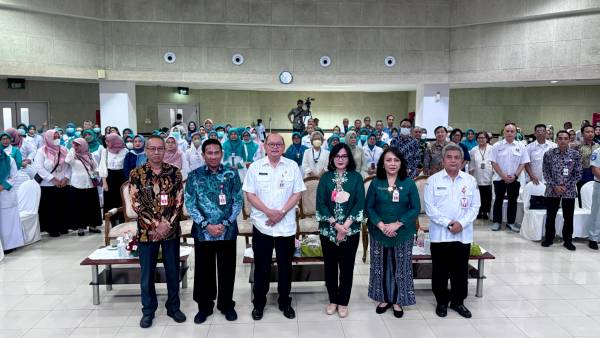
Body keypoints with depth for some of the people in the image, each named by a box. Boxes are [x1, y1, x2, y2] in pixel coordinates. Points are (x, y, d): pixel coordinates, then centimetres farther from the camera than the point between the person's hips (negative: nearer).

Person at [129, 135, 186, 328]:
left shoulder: (174, 172, 0)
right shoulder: (136, 174, -3)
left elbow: (179, 202, -4)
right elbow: (136, 205, -9)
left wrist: (167, 224, -14)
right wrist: (156, 224, -16)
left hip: (171, 230, 1)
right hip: (147, 231, -1)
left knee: (173, 271, 11)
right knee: (147, 273, 10)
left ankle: (173, 307, 28)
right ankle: (148, 311, 27)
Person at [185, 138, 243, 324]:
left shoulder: (232, 175, -1)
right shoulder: (194, 176, -1)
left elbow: (238, 202, -2)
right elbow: (190, 204, -4)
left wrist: (224, 224, -11)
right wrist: (206, 225, -13)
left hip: (227, 231, 0)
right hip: (202, 232, 0)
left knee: (227, 270, 10)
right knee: (203, 271, 10)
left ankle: (227, 305, 29)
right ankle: (204, 306, 28)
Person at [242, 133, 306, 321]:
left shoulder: (292, 166, 1)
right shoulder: (255, 167, 0)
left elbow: (297, 194, 0)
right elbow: (250, 194, -3)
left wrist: (282, 212, -13)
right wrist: (268, 212, -14)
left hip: (286, 226, 1)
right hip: (262, 225, 0)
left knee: (285, 266, 11)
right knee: (261, 266, 9)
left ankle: (285, 302, 28)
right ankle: (259, 303, 25)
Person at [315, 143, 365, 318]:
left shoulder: (356, 177, 1)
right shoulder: (326, 177, 2)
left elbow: (360, 203, -5)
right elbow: (321, 203, -5)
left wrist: (346, 225, -14)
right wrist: (336, 225, -14)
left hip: (351, 230, -1)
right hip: (328, 229, 1)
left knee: (347, 266, 7)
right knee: (330, 266, 10)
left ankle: (343, 302, 21)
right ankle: (333, 300, 26)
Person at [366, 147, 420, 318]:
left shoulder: (409, 183, -4)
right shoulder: (376, 183, -1)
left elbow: (416, 208, -6)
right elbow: (369, 207, -2)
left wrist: (397, 224, -16)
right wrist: (381, 225, -16)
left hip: (403, 233, -1)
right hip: (379, 233, 1)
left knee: (400, 268, 8)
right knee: (381, 267, 10)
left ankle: (397, 301, 24)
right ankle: (384, 299, 27)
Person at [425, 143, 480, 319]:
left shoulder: (470, 181, 4)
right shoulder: (433, 180, -2)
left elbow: (475, 206, 2)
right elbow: (429, 207, -7)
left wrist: (462, 223, -12)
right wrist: (447, 223, -15)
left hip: (463, 234, 2)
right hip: (439, 234, -2)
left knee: (461, 270, 11)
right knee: (440, 270, 7)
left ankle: (458, 301, 27)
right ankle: (442, 301, 23)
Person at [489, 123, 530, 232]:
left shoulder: (520, 146, 1)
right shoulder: (497, 146, -2)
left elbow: (523, 163, 1)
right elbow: (494, 162, -5)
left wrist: (515, 175, -11)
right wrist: (503, 176, -12)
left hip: (514, 179, 1)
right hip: (499, 178, -1)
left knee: (513, 201, 9)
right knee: (498, 200, 7)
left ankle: (511, 222, 20)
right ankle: (497, 221, 16)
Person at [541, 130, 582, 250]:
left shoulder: (575, 154, -3)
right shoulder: (549, 154, -2)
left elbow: (578, 174, -1)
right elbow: (546, 173, 0)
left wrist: (566, 186, -11)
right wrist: (554, 186, -10)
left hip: (569, 191, 0)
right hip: (552, 190, 0)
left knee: (568, 218, 8)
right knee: (550, 216, 9)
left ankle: (568, 241, 24)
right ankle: (549, 238, 25)